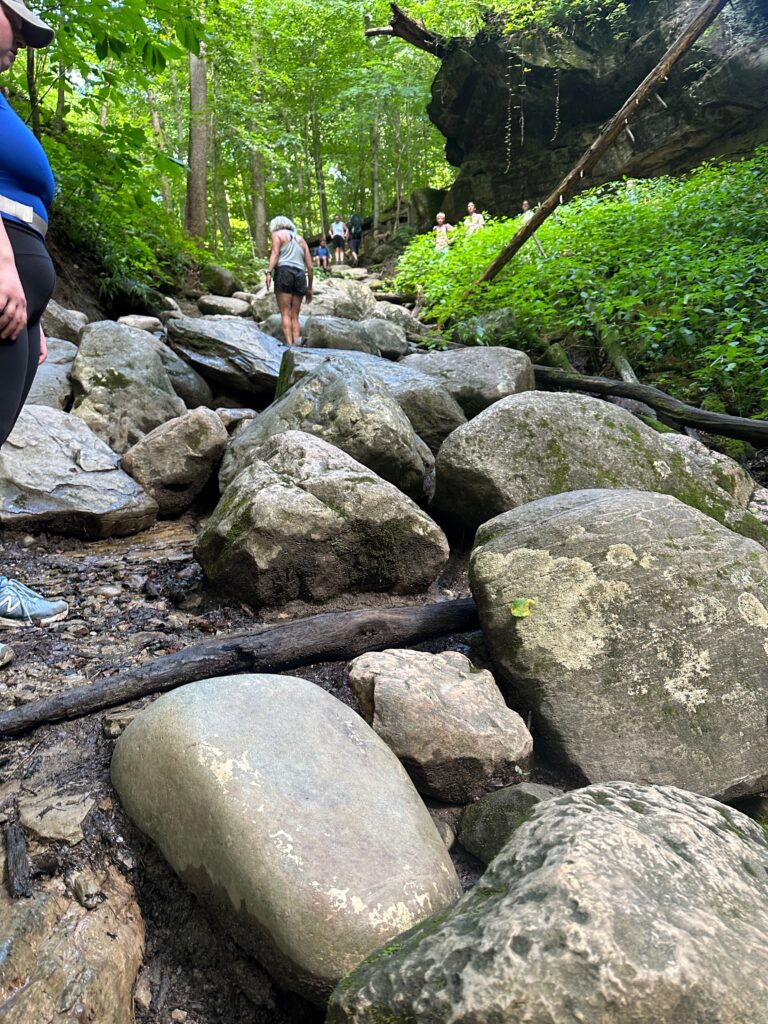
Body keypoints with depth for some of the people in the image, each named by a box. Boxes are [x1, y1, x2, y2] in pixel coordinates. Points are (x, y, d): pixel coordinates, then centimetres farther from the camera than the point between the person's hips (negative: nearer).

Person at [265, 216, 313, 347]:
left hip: (284, 272, -4)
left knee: (285, 313, -8)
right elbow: (310, 267, 20)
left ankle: (289, 344, -20)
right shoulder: (301, 240, 27)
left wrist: (269, 272, -15)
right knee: (294, 316, 5)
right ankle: (297, 344, -10)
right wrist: (309, 288, 24)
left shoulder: (277, 234, 14)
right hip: (300, 276, 4)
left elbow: (275, 253, -6)